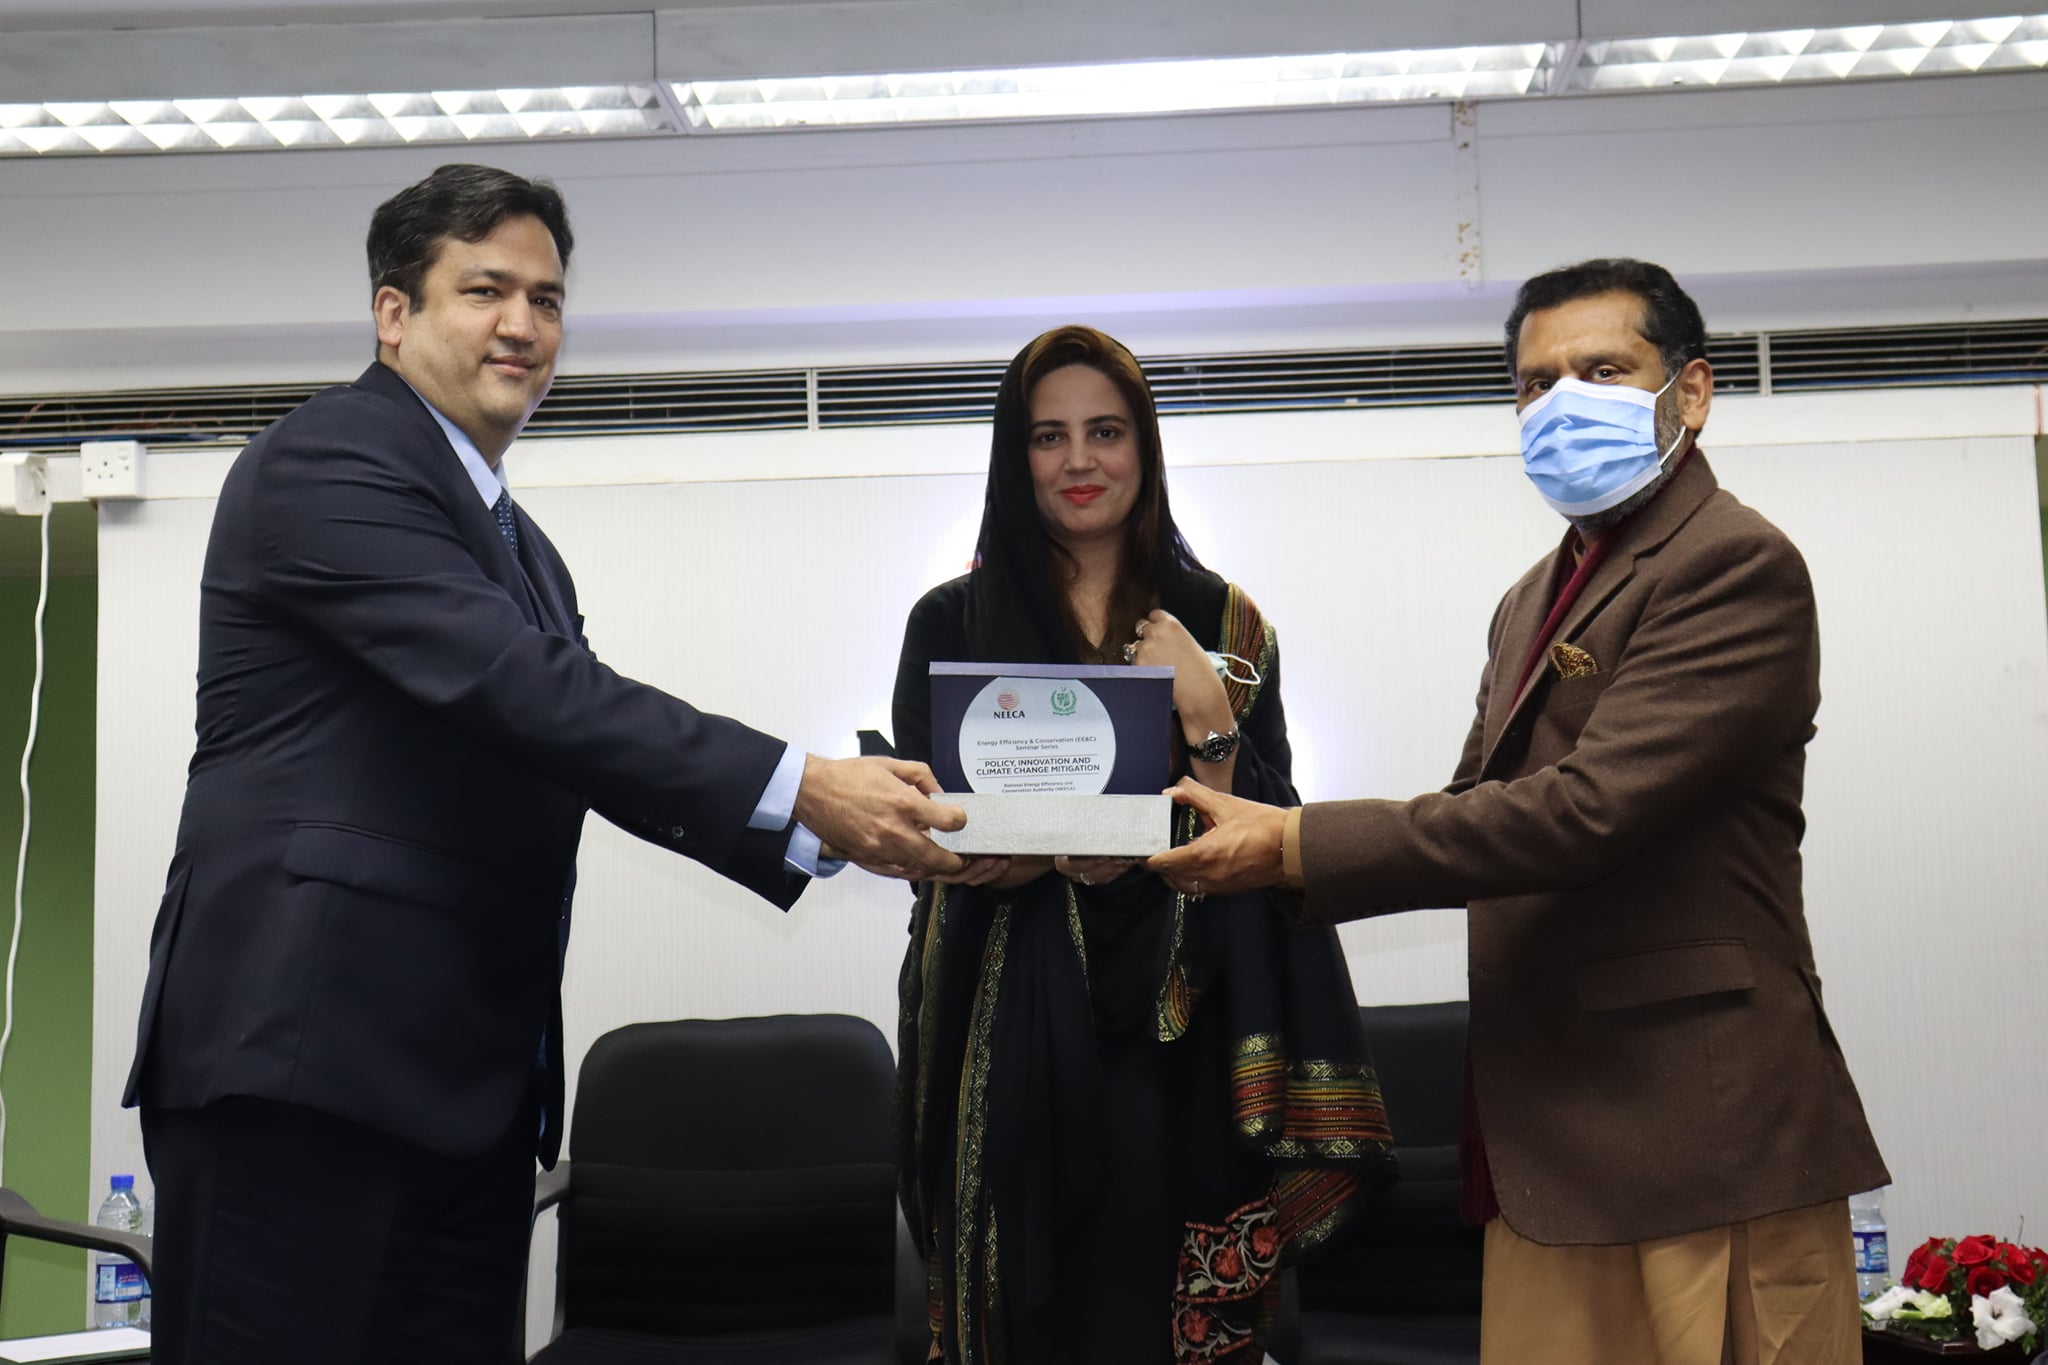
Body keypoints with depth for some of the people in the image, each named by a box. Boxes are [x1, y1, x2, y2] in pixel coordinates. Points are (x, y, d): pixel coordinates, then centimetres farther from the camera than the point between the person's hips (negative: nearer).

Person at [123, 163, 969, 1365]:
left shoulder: (517, 543, 22)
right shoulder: (327, 463, -7)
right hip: (303, 1051, -8)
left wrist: (822, 828, -2)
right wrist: (802, 786, -23)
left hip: (469, 1083, 8)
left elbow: (591, 745, 12)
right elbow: (520, 687, -20)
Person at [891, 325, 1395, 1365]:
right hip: (1014, 1035, 0)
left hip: (1175, 1036, 1)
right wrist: (1060, 847, -18)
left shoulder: (1219, 622, 7)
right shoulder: (953, 623, 5)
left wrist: (1204, 710, -11)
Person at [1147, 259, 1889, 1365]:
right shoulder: (1534, 600, 19)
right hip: (1545, 1145, 8)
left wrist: (1299, 846, -20)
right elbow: (1480, 802, 18)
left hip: (1699, 1145, -8)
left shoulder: (1736, 564, -10)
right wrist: (1255, 829, 2)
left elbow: (1584, 808, -21)